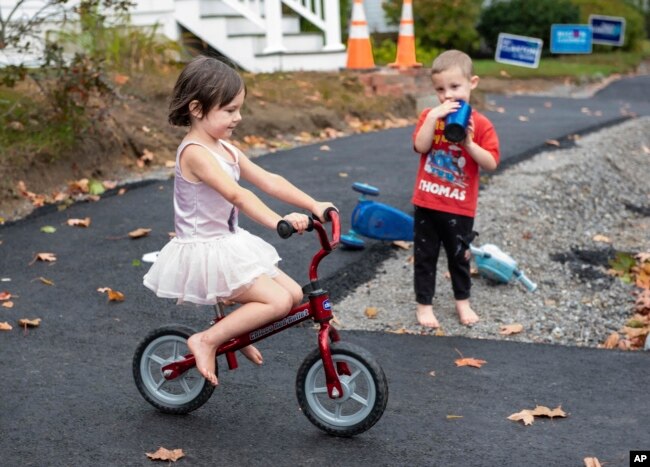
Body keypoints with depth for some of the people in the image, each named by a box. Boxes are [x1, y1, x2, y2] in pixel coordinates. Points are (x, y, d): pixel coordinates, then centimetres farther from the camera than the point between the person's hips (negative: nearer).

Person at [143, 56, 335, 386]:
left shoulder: (225, 149, 9)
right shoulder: (194, 152, -20)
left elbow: (269, 181, 6)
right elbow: (237, 195, -33)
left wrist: (314, 205, -2)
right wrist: (277, 221, -44)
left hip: (229, 245, 9)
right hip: (204, 252, -9)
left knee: (294, 293, 5)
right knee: (278, 301, -18)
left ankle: (236, 330, 24)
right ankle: (207, 341, -6)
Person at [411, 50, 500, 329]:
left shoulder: (480, 124, -6)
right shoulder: (430, 116, -1)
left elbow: (491, 163, -13)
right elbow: (421, 147, -17)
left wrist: (468, 143, -25)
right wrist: (433, 117, -25)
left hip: (460, 207, -1)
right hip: (426, 203, 1)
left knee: (459, 256, 16)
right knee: (425, 256, 9)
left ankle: (462, 301, 34)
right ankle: (424, 304, 22)